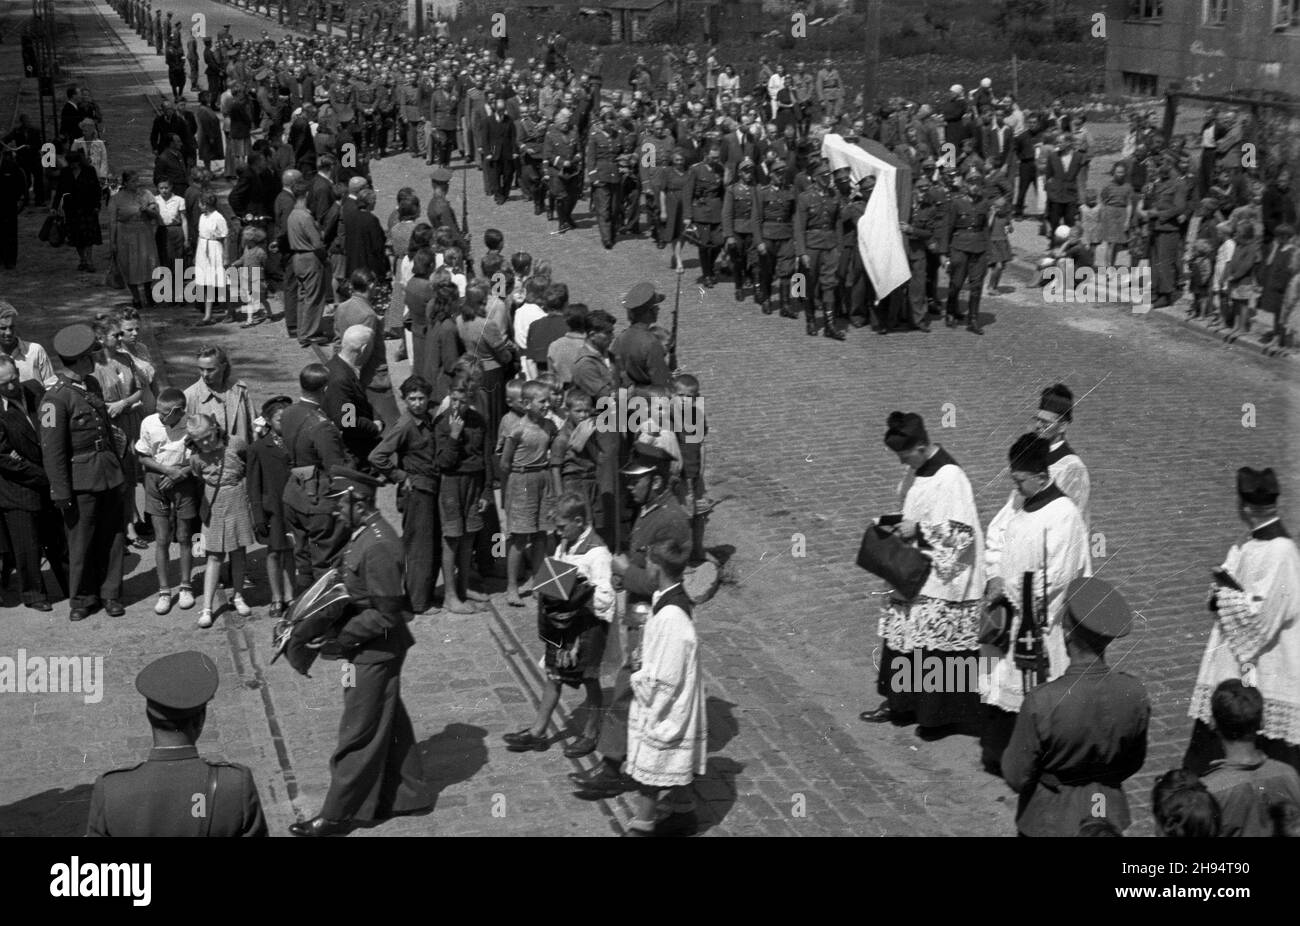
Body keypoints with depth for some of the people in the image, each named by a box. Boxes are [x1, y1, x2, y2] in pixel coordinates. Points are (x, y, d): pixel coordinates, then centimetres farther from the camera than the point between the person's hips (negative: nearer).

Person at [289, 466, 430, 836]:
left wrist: (342, 639, -20)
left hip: (375, 652, -10)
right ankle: (406, 794, 34)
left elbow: (386, 614, -25)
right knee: (389, 723, 20)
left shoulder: (378, 547, -26)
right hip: (374, 649, 10)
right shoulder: (364, 534, 5)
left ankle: (337, 815, 15)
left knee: (359, 733, 3)